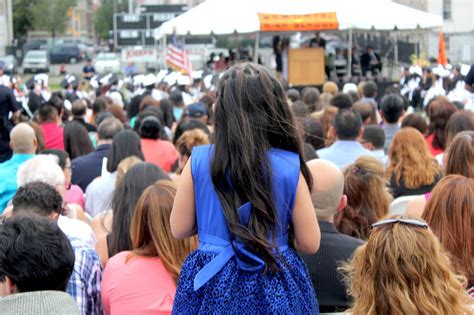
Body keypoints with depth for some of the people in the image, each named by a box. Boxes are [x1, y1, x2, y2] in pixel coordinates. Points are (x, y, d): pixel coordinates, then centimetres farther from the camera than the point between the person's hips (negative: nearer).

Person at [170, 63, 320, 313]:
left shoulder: (199, 162, -10)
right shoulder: (290, 167, -12)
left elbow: (179, 229, 0)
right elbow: (309, 243, -7)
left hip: (211, 284, 1)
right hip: (274, 288, 0)